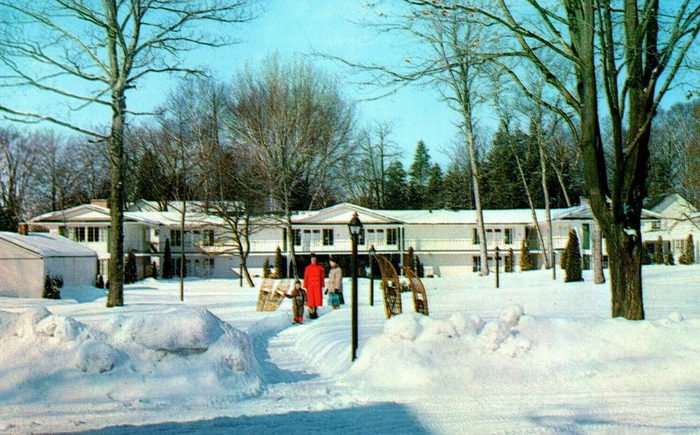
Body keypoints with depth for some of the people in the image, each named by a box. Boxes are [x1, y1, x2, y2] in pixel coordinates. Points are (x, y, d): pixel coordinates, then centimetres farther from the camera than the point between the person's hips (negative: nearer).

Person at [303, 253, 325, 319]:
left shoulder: (320, 267, 7)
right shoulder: (307, 268, 6)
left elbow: (322, 277, 9)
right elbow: (305, 278, 8)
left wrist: (322, 285, 4)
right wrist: (305, 286, 3)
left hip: (317, 286, 1)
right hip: (310, 286, -1)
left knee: (317, 298, -1)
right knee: (310, 299, -4)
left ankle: (315, 311, 13)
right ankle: (310, 312, 5)